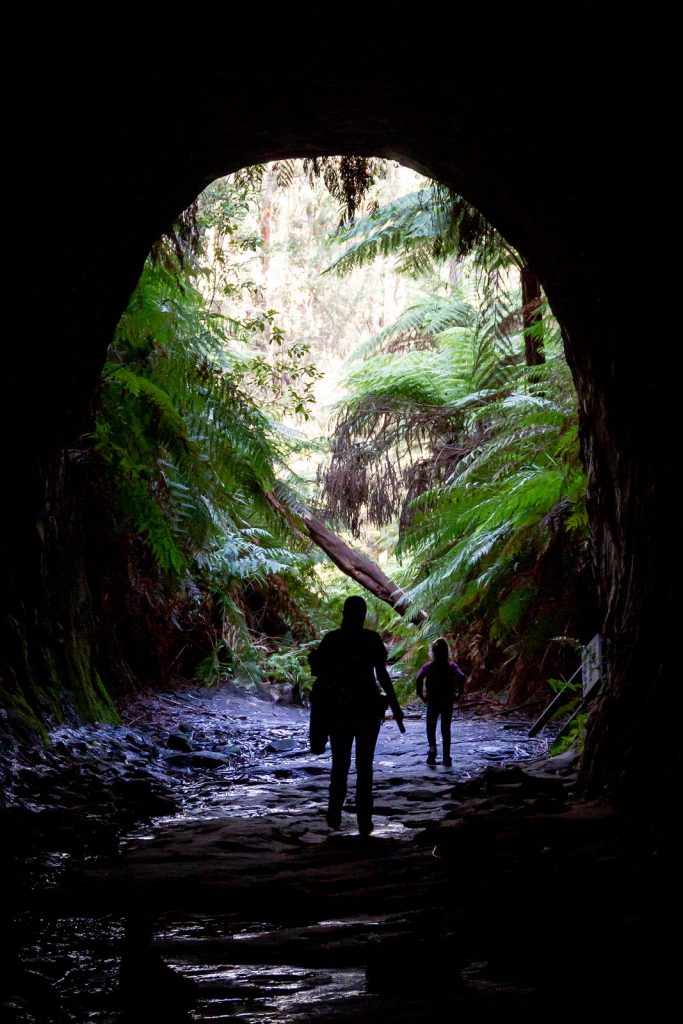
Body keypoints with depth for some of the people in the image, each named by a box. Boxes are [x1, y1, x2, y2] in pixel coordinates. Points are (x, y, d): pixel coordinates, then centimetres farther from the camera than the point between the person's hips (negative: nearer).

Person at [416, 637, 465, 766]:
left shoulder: (428, 666, -4)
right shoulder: (452, 666, -1)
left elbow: (419, 678, -19)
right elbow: (461, 677, -17)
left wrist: (420, 694, -10)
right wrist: (459, 694, -9)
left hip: (432, 702, -1)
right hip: (448, 702, 1)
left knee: (431, 728, 12)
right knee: (446, 729, 11)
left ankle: (432, 748, -14)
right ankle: (446, 757, 8)